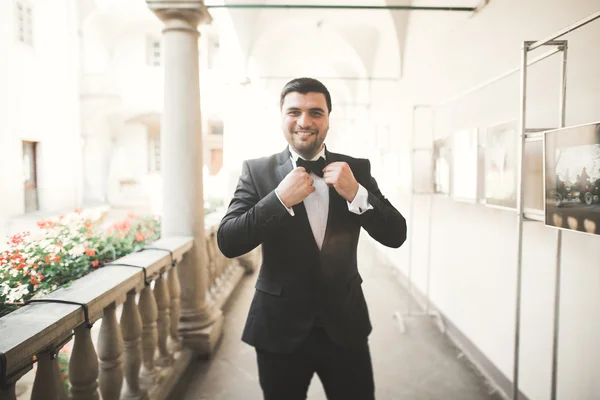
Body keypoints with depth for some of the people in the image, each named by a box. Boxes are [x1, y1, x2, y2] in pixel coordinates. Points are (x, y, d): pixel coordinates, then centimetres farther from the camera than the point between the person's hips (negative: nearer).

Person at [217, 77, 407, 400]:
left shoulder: (356, 169, -1)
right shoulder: (257, 171, -5)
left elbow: (395, 235, -5)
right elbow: (227, 243, -12)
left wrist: (356, 193, -21)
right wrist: (280, 198, -23)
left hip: (345, 324, 1)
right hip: (279, 326, -1)